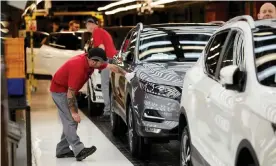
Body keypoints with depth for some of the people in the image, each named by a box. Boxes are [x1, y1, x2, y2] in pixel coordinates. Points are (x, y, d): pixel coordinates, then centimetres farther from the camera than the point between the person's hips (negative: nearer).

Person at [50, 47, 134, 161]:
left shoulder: (90, 61, -8)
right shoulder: (78, 68, -33)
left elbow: (111, 66, 5)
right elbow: (70, 92, -28)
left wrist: (126, 74, 3)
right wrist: (73, 112, -22)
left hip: (68, 89, 9)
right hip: (59, 90, -9)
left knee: (71, 121, 8)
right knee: (70, 120, -16)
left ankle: (62, 150, 13)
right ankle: (79, 151, -22)